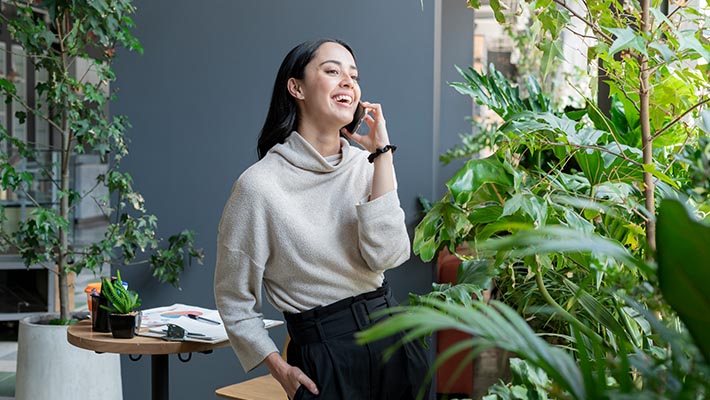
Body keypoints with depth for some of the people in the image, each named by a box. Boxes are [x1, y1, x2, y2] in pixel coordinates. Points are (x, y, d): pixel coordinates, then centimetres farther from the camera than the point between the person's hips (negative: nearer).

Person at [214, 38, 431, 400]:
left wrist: (382, 153, -13)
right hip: (324, 356, -5)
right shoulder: (260, 184, -12)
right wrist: (281, 370, -12)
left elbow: (386, 256, -14)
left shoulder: (367, 165, 2)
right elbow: (234, 298, -5)